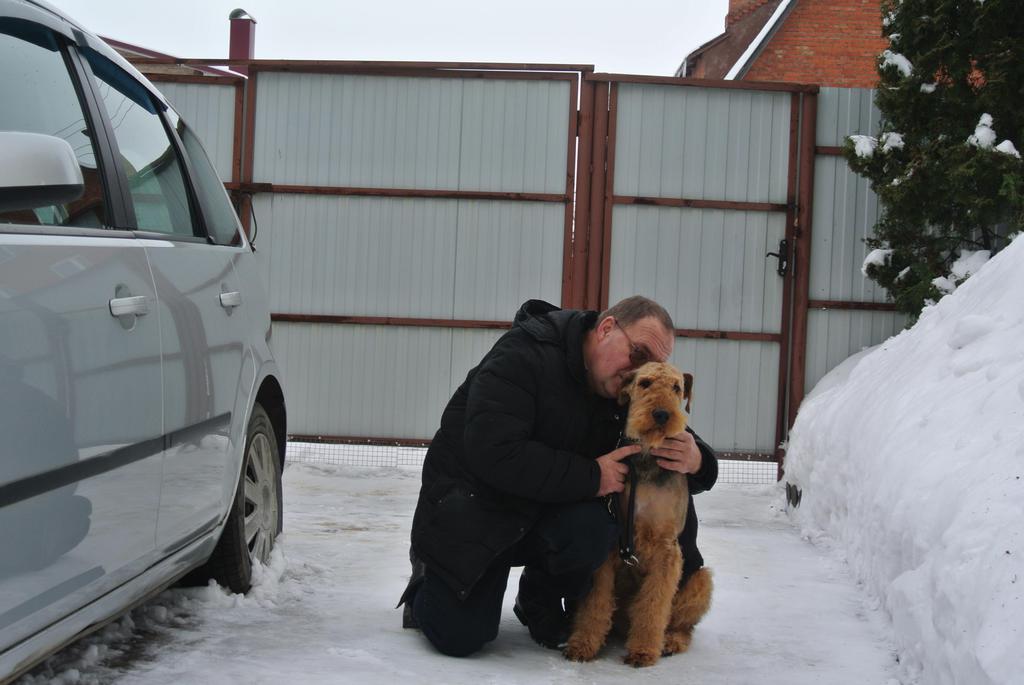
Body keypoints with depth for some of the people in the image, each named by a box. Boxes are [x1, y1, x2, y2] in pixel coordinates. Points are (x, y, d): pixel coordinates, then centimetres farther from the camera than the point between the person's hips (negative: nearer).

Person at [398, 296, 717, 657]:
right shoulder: (525, 353, -23)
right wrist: (590, 476, -30)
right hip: (472, 502, -4)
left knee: (592, 529, -31)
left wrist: (695, 461, -25)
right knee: (459, 637, -17)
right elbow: (492, 453, -33)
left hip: (551, 508, 5)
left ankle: (540, 605, 1)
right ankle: (429, 576, 19)